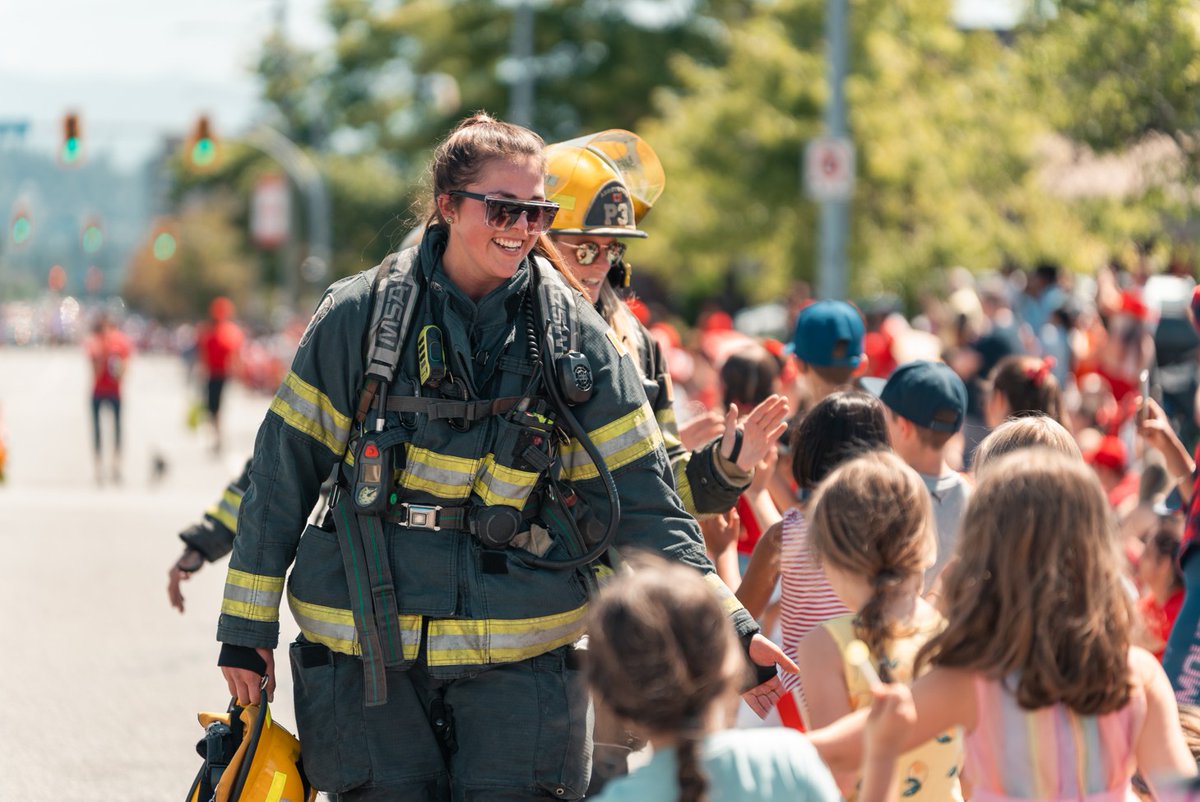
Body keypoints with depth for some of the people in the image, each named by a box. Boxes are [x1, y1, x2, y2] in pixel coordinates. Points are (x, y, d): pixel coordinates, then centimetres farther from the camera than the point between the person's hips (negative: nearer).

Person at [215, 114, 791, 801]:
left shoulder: (576, 335, 1)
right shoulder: (361, 315, -1)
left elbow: (644, 502, 3)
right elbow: (282, 470, 4)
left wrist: (726, 628, -6)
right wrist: (247, 627, 4)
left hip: (521, 660, 0)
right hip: (370, 653, 0)